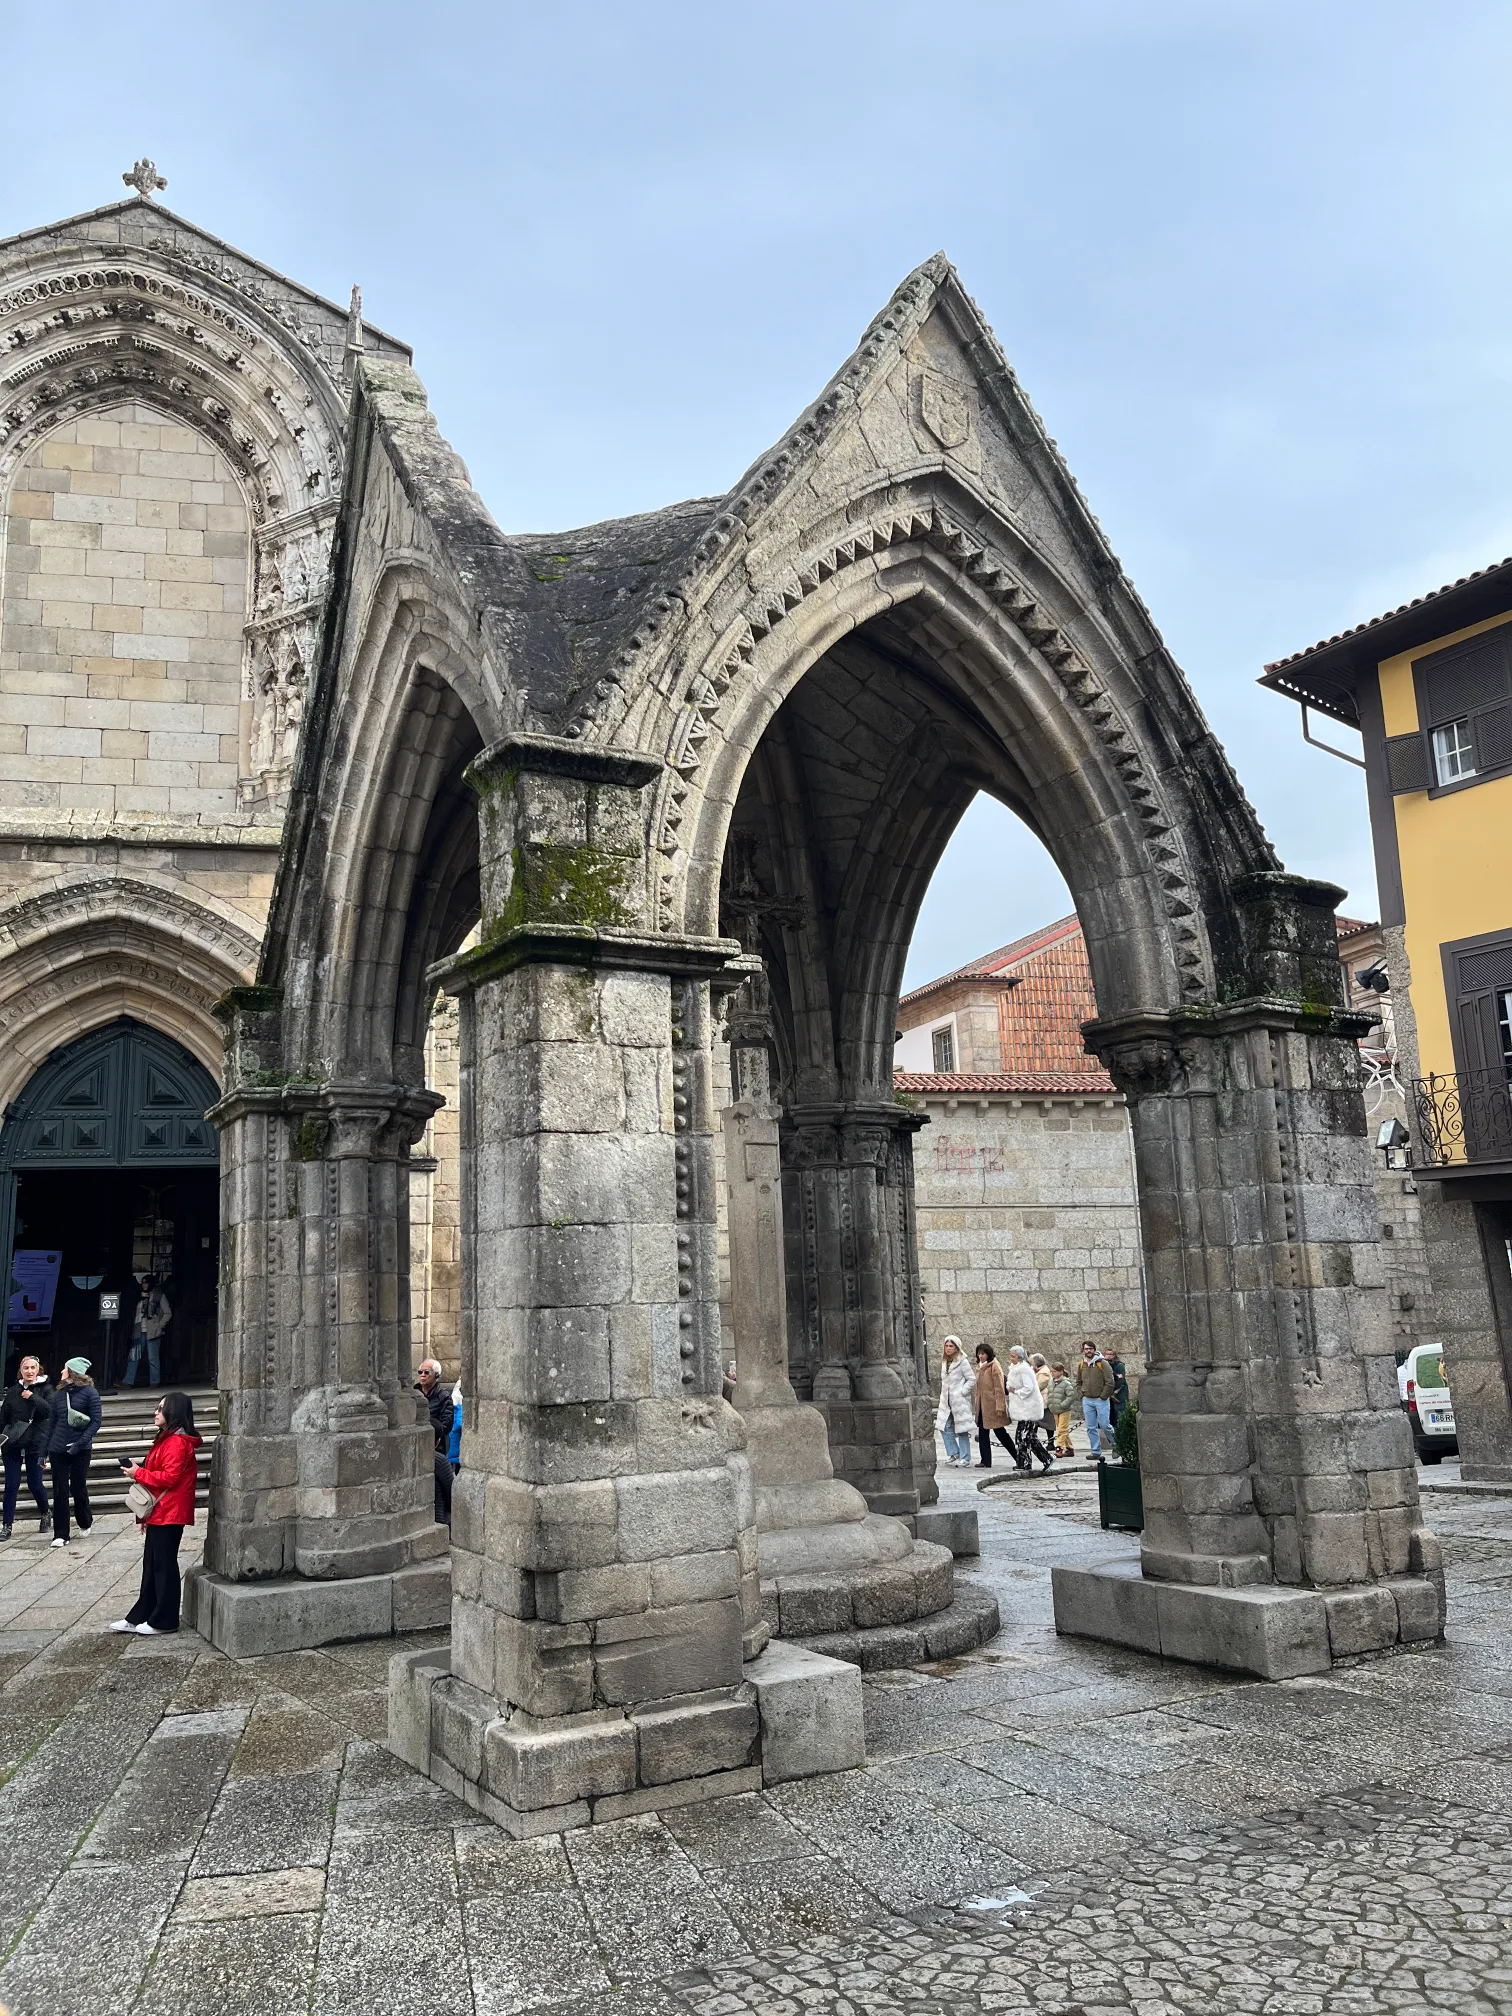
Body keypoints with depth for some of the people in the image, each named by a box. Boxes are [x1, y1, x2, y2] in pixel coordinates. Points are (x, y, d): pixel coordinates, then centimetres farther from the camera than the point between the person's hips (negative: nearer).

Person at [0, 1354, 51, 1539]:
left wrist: (33, 1397, -21)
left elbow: (50, 1410, -15)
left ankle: (45, 1513, 29)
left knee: (35, 1484, 3)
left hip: (35, 1444, -2)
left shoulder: (44, 1390, -2)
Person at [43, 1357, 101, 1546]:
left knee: (78, 1488, 6)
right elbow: (51, 1423, 12)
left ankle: (85, 1522, 32)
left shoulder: (89, 1393, -6)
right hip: (58, 1449, 4)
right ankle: (60, 1534, 7)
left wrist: (80, 1443, -20)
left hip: (80, 1450, -4)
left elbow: (95, 1422, -9)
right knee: (60, 1491, 2)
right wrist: (45, 1450, 10)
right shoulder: (59, 1394, 8)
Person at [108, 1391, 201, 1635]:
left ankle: (164, 1621, 6)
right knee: (151, 1567, 14)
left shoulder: (178, 1443, -16)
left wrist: (139, 1473, -14)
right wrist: (145, 1514, 22)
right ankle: (139, 1617, 21)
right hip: (157, 1513, 10)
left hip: (169, 1514, -10)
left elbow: (170, 1477, -24)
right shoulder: (166, 1439, 17)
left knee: (164, 1566, -2)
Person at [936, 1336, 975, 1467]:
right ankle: (954, 1453, 18)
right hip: (946, 1401, 7)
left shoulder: (962, 1362, -10)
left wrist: (962, 1392, -14)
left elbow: (972, 1379, -10)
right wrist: (943, 1394, 10)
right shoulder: (944, 1362, 10)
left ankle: (965, 1459, 7)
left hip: (960, 1401, -7)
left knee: (962, 1431, -1)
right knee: (944, 1428, 4)